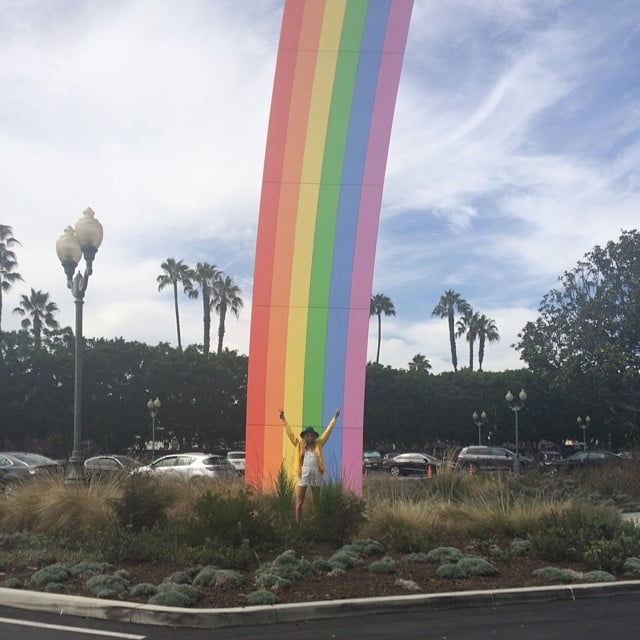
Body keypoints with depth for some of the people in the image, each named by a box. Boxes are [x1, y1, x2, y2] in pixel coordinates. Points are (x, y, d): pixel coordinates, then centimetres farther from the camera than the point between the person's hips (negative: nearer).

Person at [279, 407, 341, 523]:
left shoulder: (318, 444, 6)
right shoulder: (300, 445, 5)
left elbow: (327, 432, 7)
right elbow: (290, 433, 4)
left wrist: (334, 418, 4)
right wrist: (283, 420, 0)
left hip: (316, 475, 1)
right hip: (303, 475, -1)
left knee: (316, 502, 9)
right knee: (299, 502, -1)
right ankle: (298, 524, 4)